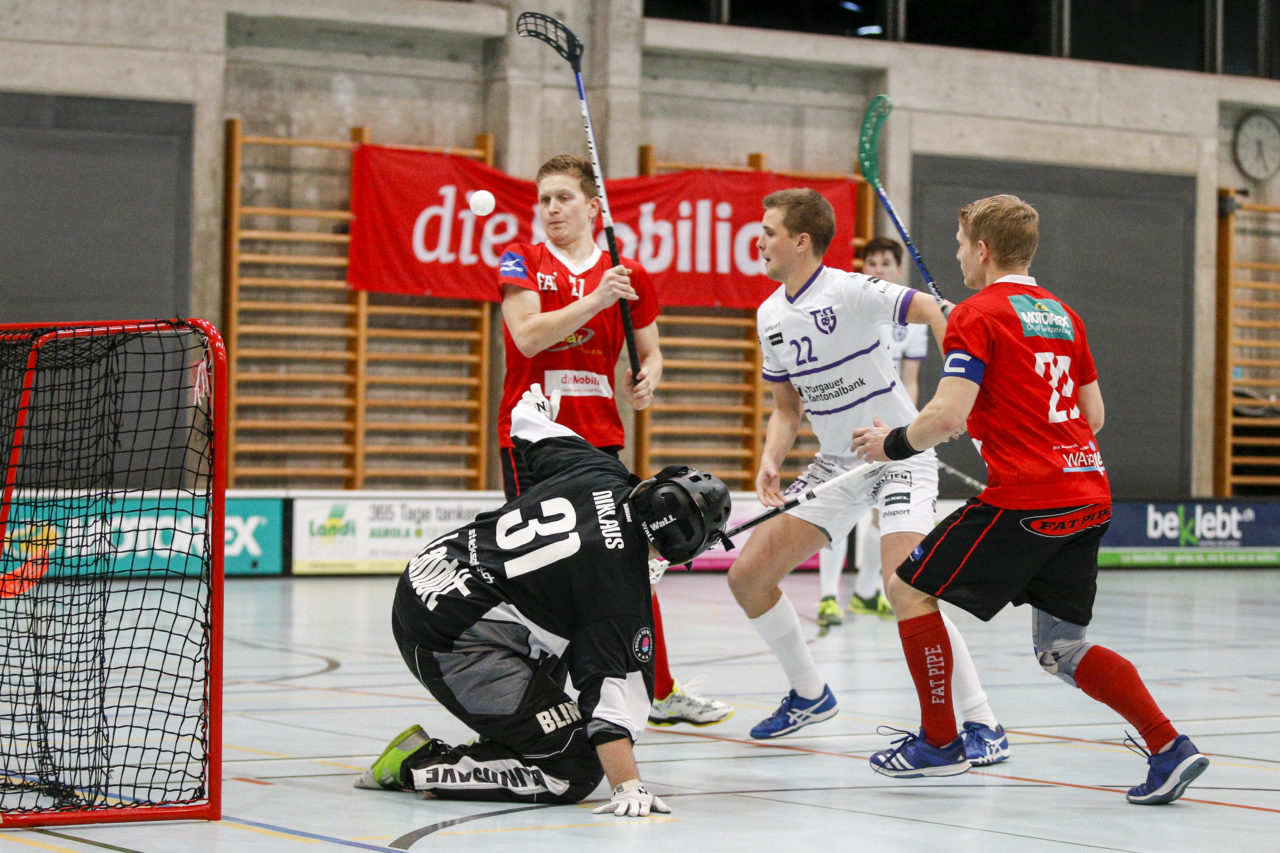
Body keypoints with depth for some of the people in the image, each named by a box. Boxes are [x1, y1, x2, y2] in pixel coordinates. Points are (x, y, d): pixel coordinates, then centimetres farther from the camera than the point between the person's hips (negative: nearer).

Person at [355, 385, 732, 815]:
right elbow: (613, 690, -21)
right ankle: (417, 766, -5)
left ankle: (504, 740, 34)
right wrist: (628, 787, -22)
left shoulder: (600, 473, 3)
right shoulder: (622, 587, -16)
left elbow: (535, 431, 24)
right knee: (575, 772, -7)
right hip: (452, 647, -10)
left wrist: (534, 407, 47)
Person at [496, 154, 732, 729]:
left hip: (599, 438, 3)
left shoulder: (628, 276, 8)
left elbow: (650, 352, 18)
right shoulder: (521, 262, 1)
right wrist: (595, 300, -22)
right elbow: (528, 336, -14)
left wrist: (646, 380, -5)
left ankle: (662, 693, 14)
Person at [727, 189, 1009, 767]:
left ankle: (981, 723, -14)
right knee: (746, 576, 2)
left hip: (900, 455, -8)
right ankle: (809, 694, 23)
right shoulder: (770, 316, 6)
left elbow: (934, 312, -24)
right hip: (837, 462, 8)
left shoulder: (847, 292, -17)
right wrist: (771, 460, -4)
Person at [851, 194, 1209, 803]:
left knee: (909, 589, 8)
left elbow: (948, 416, -15)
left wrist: (893, 444, 2)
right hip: (1088, 497, 8)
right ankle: (1168, 747, 1)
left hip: (1024, 500, -8)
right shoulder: (1063, 314, 17)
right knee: (1061, 649, 14)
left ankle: (939, 741, 10)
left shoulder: (976, 315, -5)